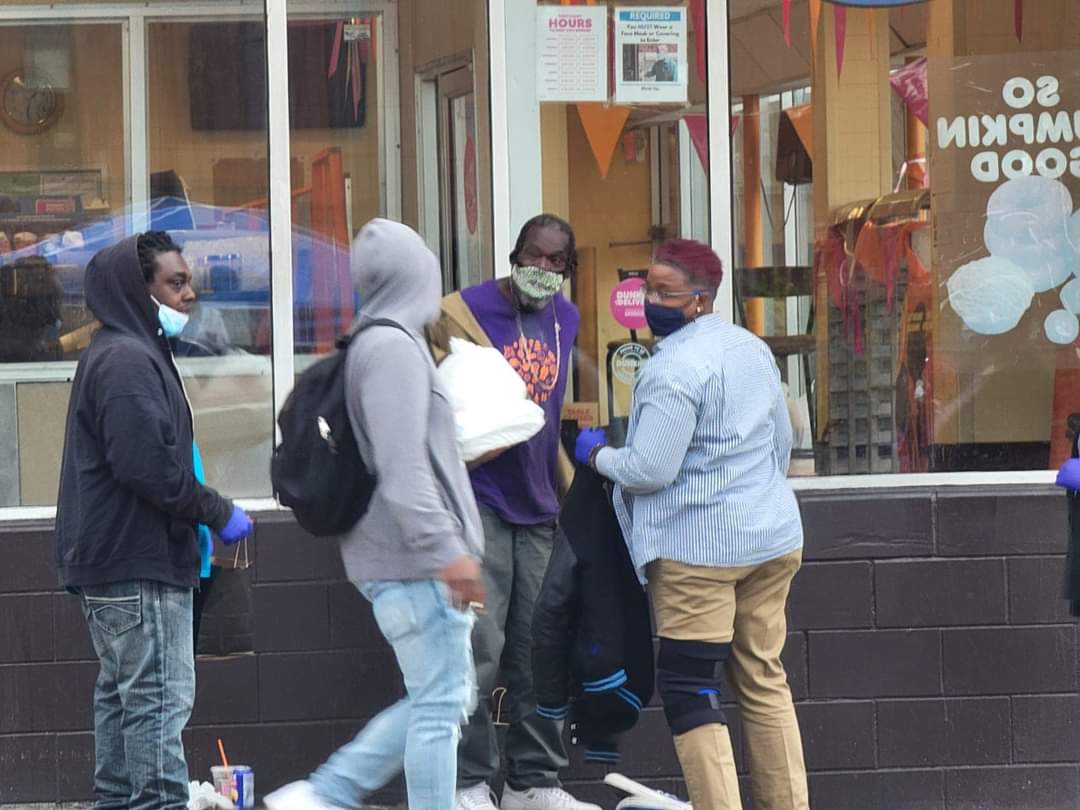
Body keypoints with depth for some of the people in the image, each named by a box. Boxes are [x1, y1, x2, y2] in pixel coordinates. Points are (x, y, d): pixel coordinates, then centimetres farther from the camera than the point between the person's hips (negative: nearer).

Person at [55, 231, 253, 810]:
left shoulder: (131, 354, 18)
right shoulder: (128, 360, -16)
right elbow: (149, 466, -24)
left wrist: (205, 513, 14)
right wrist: (218, 513, -13)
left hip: (109, 564, 11)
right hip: (139, 566, -11)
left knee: (121, 695, 15)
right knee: (160, 698, -10)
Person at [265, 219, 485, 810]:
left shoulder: (378, 344, 16)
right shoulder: (394, 347, -14)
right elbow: (402, 466, -23)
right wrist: (447, 550, -26)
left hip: (409, 561, 10)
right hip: (417, 562, -10)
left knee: (440, 700, 13)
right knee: (440, 705, -6)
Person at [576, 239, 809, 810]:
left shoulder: (674, 368, -17)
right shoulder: (753, 349, 12)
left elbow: (649, 471, -19)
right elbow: (782, 442, 22)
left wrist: (596, 454, -1)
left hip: (698, 553, -9)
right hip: (774, 538, 9)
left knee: (687, 688, -4)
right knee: (764, 680, 13)